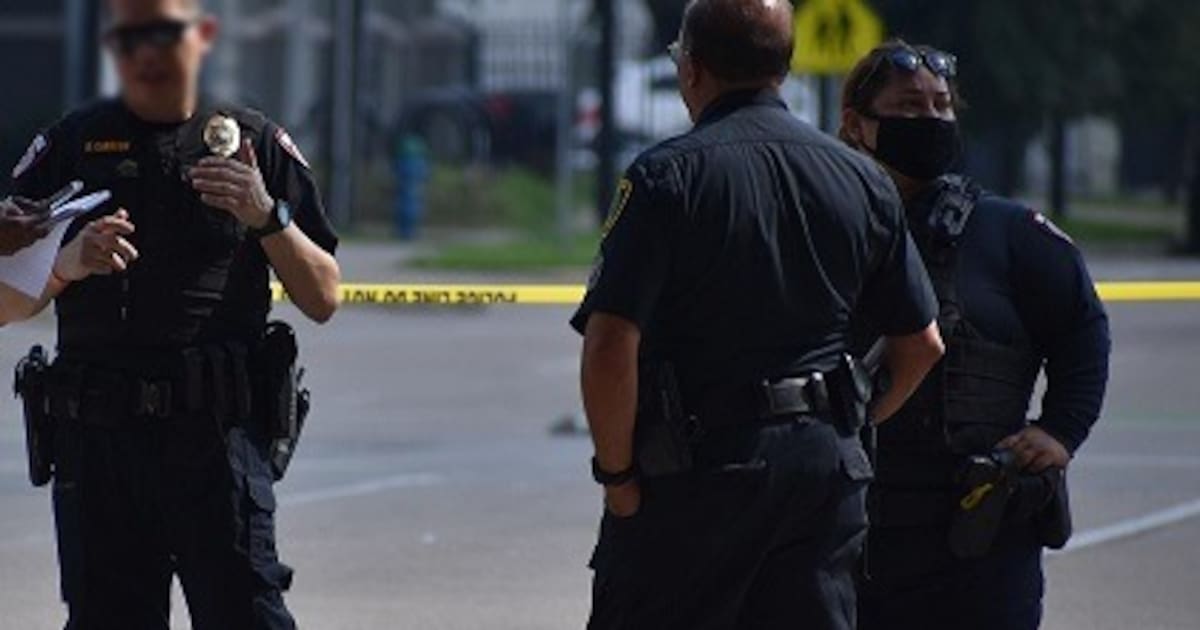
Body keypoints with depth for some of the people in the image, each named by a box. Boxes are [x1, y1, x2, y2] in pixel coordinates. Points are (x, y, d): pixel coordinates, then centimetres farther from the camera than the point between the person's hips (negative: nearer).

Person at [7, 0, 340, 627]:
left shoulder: (256, 144, 11)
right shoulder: (71, 145, 12)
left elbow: (322, 299, 9)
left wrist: (267, 217, -7)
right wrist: (67, 265, -11)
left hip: (218, 434, -1)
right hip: (96, 438, 2)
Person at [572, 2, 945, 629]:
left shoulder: (666, 176, -10)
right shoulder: (862, 180, 7)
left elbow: (610, 348, -17)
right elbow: (921, 344, 11)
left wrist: (617, 474, -7)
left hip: (698, 463, -5)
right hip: (827, 470, 5)